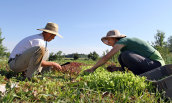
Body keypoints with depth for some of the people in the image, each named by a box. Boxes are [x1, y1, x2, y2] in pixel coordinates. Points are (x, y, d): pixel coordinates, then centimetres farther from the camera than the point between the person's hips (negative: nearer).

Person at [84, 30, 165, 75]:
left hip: (156, 64, -9)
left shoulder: (122, 41, -13)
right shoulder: (125, 45, 15)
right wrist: (117, 69, 3)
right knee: (121, 58, 4)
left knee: (125, 55, -26)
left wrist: (92, 68, -10)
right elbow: (132, 64, 17)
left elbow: (106, 57, -19)